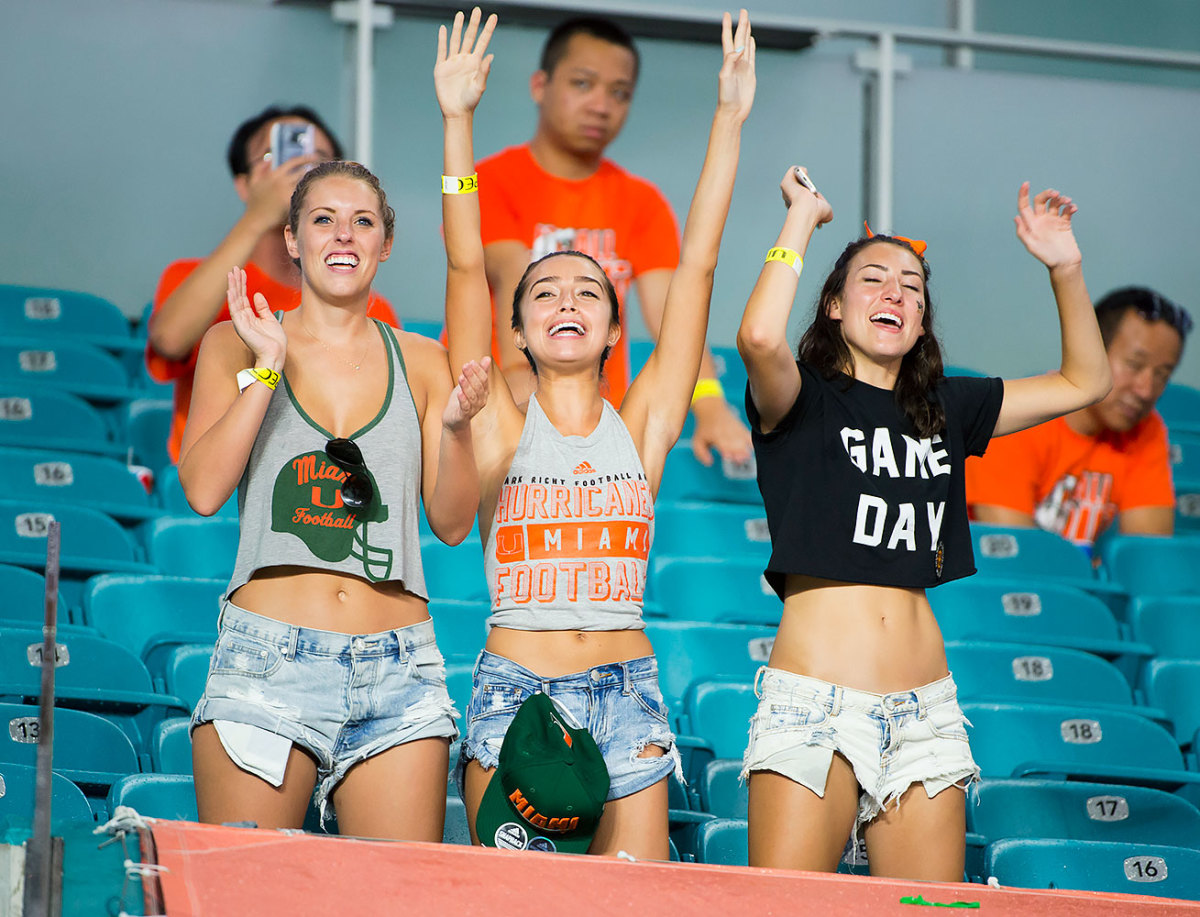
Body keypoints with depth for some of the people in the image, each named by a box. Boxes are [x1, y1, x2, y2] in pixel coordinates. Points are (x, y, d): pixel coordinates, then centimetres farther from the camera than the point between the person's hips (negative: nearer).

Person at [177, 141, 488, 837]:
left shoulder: (421, 362, 13)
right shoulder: (235, 345, 9)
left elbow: (453, 524, 10)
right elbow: (203, 489, -3)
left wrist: (455, 428, -6)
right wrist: (265, 371, -7)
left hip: (398, 669, 2)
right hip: (268, 655, -2)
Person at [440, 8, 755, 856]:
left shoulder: (640, 426, 7)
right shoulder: (501, 426, 4)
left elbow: (697, 265, 3)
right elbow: (466, 266, -4)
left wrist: (729, 120, 0)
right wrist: (458, 120, -10)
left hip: (626, 692, 2)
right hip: (514, 687, -1)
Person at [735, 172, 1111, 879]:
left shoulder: (944, 409, 16)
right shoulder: (804, 402, 1)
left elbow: (1085, 381, 23)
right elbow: (760, 339, -23)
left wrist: (1065, 267, 10)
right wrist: (802, 217, -9)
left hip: (923, 707, 5)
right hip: (815, 704, -5)